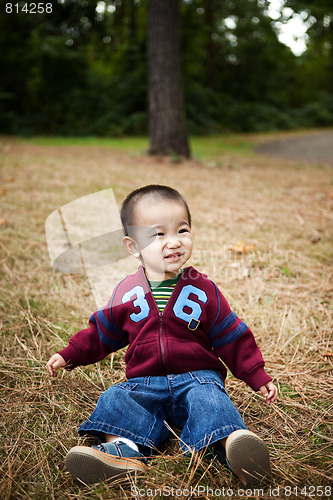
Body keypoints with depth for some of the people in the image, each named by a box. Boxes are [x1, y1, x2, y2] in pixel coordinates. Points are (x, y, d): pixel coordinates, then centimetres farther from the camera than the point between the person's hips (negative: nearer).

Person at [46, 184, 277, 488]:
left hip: (197, 377, -2)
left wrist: (258, 377, 2)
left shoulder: (203, 290, 1)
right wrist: (69, 356, 15)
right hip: (145, 381, 2)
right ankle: (124, 450, -45)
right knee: (116, 399, -23)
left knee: (208, 398, -32)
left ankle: (232, 443, -52)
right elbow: (103, 332, 18)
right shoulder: (127, 292, 5)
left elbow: (231, 337, 6)